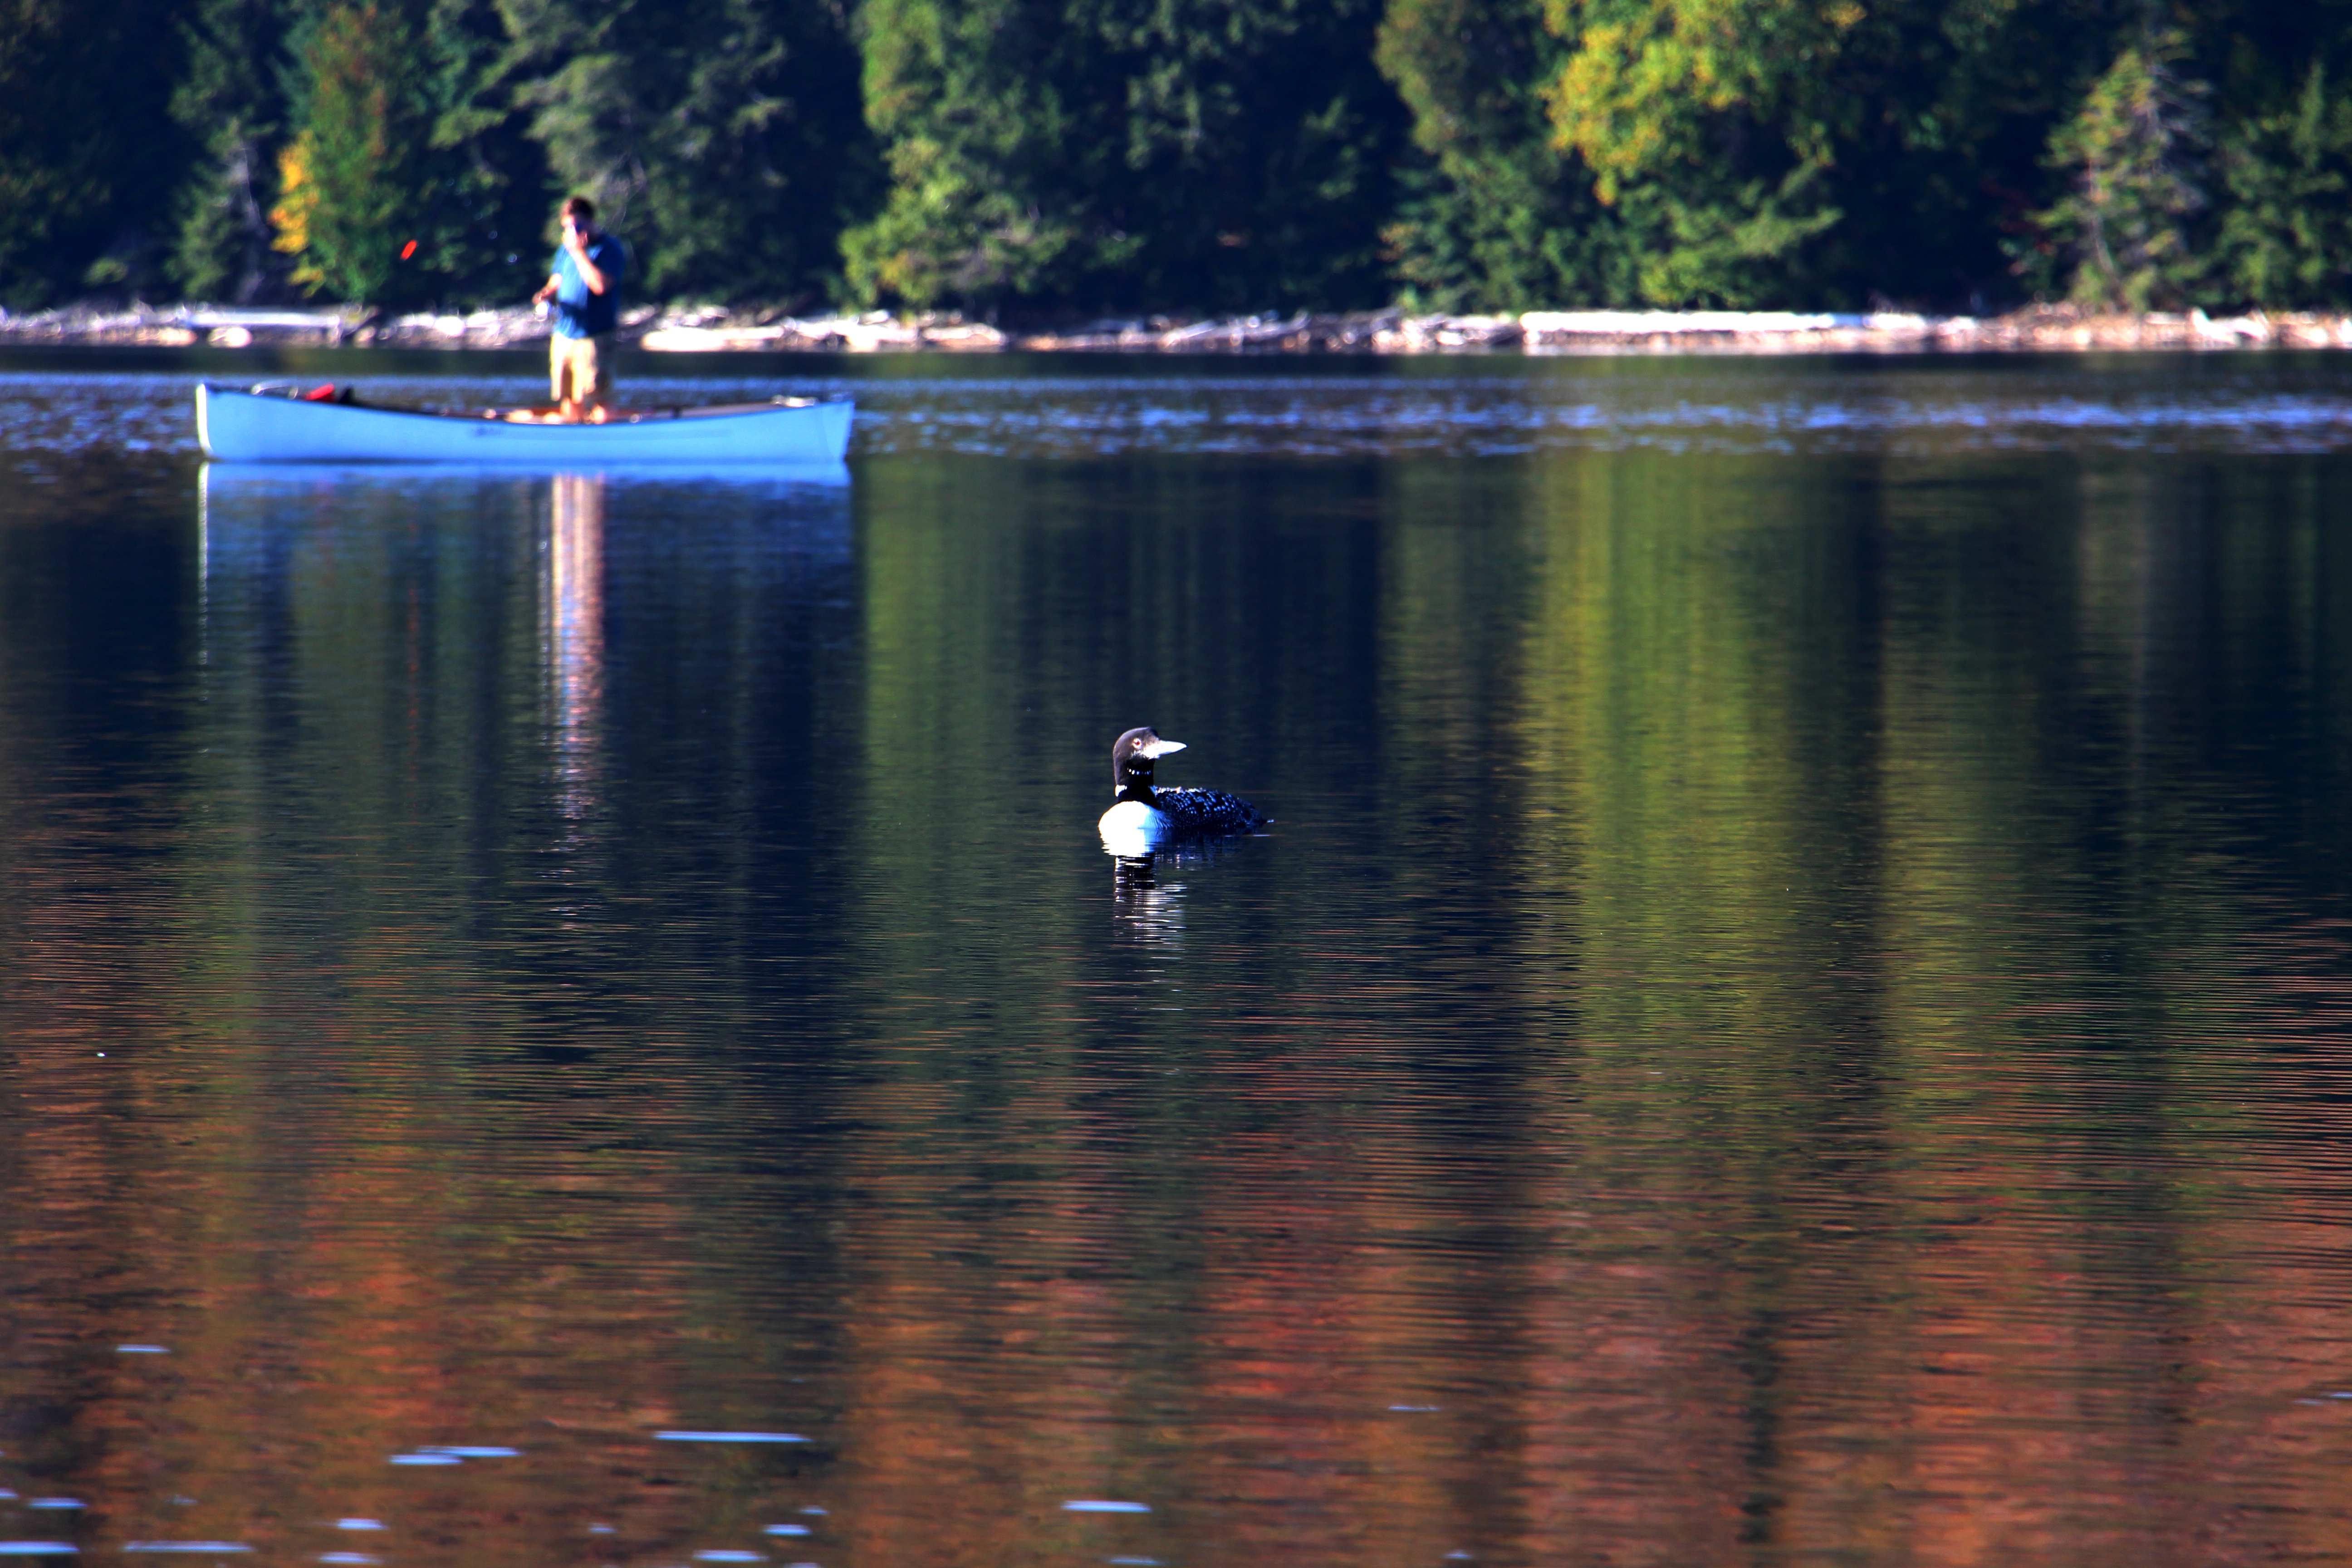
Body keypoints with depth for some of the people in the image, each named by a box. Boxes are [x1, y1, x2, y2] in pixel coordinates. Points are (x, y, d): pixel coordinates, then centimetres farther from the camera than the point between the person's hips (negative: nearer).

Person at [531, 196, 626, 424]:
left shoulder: (609, 249, -8)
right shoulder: (565, 249, 13)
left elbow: (600, 285, -22)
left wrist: (579, 252, -18)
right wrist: (548, 293, -2)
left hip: (594, 335, -7)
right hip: (564, 334, 7)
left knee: (599, 399, -8)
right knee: (569, 398, 11)